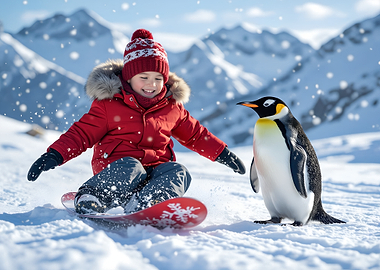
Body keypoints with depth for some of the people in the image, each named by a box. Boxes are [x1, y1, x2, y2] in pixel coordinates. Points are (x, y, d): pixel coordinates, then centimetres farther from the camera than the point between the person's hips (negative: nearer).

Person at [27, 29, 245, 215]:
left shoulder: (172, 107, 12)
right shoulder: (109, 103, 2)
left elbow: (194, 134, 25)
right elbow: (82, 133, -1)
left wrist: (223, 153, 23)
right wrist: (54, 155, -14)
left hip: (157, 167, 3)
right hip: (118, 165, -3)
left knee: (177, 172, -28)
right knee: (130, 168, -36)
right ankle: (88, 201, -45)